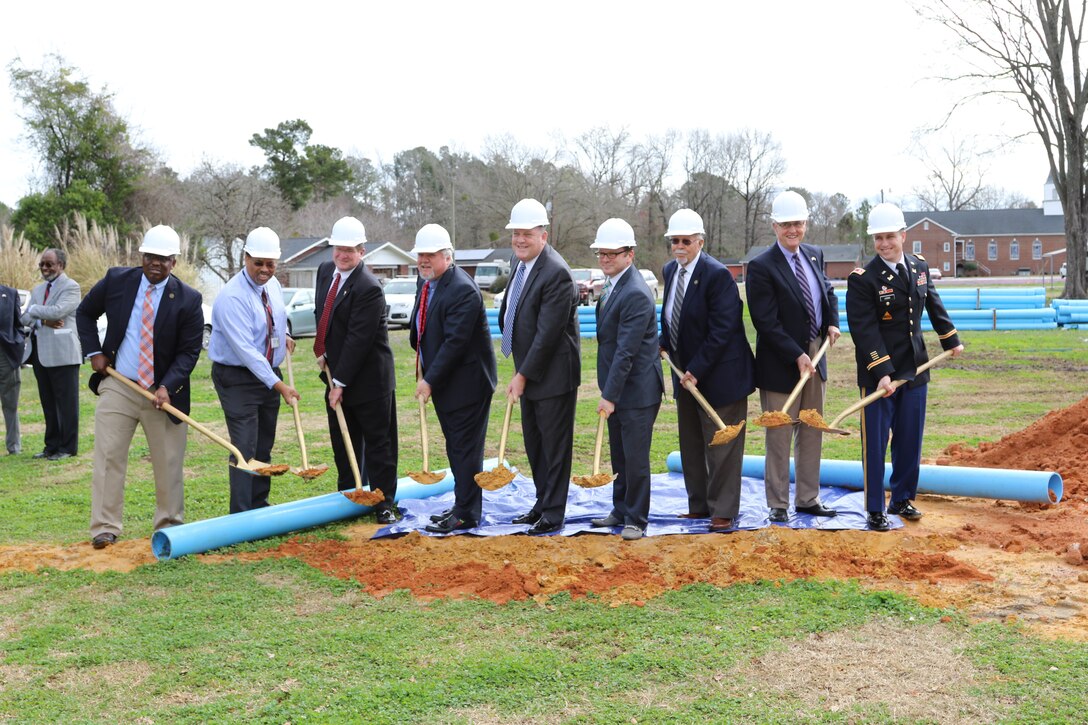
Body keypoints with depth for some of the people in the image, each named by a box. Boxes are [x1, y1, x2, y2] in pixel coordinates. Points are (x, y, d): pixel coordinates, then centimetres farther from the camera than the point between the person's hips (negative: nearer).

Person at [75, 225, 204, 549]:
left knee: (169, 463, 6)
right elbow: (84, 313, 14)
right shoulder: (116, 280, -1)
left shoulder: (188, 300, -8)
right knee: (108, 458, -1)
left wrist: (167, 387, -20)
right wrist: (94, 352, 2)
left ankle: (169, 525, 20)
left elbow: (189, 351, -7)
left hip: (163, 391, -1)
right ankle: (105, 528, 6)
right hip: (117, 387, 1)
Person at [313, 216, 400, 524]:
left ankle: (384, 504, 9)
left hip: (368, 380, -8)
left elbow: (358, 339, -22)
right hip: (337, 374, 8)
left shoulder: (369, 288, -21)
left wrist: (340, 383, -20)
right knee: (343, 444, 15)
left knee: (378, 443, 2)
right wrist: (322, 352, 5)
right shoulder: (325, 271, 5)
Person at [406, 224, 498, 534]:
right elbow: (420, 329, 20)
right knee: (455, 448, 17)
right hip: (442, 381, 9)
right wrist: (425, 372, 12)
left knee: (465, 449, -1)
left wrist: (430, 380, -22)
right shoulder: (425, 282, 7)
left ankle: (466, 515, 7)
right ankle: (462, 505, 29)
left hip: (466, 382, -9)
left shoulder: (462, 290, -23)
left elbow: (455, 342, -26)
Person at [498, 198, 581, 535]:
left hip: (553, 375, -9)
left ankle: (553, 514, 12)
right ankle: (542, 504, 31)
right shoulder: (521, 264, 7)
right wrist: (520, 371, 11)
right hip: (528, 372, 9)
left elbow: (547, 333, -23)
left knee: (554, 445, 2)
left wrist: (523, 375, -18)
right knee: (534, 443, 18)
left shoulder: (556, 273, -22)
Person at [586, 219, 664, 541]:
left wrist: (610, 396, -24)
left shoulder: (636, 294, -22)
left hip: (637, 391, -9)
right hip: (618, 388, 10)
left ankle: (636, 519, 12)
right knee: (619, 456, 18)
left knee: (635, 458, 1)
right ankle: (621, 511, 31)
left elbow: (626, 352, -24)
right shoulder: (613, 285, 10)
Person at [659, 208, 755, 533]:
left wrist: (696, 370, -21)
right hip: (686, 372, 8)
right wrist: (665, 344, 3)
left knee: (721, 445, 1)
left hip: (719, 373, -8)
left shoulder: (717, 274, -20)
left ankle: (723, 511, 11)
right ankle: (699, 505, 27)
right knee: (691, 443, 15)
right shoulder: (670, 270, 5)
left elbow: (722, 330, -22)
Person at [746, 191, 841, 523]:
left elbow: (827, 291, 22)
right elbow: (767, 322, -19)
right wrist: (797, 356, -22)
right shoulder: (761, 267, -16)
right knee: (780, 437, 2)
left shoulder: (815, 254, 6)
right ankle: (778, 504, 14)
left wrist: (833, 321, 3)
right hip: (781, 364, -7)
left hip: (815, 357, 7)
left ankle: (808, 498, 26)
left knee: (812, 433, 14)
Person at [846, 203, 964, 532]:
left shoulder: (919, 266, 5)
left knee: (910, 440, 13)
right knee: (875, 443, 1)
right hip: (878, 374, -5)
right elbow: (865, 331, -18)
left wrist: (951, 340, 27)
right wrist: (882, 373, -24)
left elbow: (934, 305, 21)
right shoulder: (863, 279, -14)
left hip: (914, 369, 6)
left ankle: (902, 500, 29)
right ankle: (875, 511, 12)